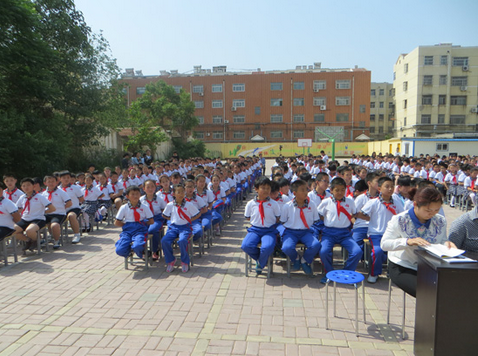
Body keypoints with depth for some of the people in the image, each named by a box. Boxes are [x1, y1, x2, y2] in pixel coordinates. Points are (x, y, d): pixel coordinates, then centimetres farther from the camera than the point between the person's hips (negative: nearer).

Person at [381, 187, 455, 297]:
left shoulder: (440, 221, 1)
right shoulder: (400, 220, -13)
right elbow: (384, 244, -17)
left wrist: (446, 244, -17)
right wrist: (408, 241, -32)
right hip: (401, 268, -4)